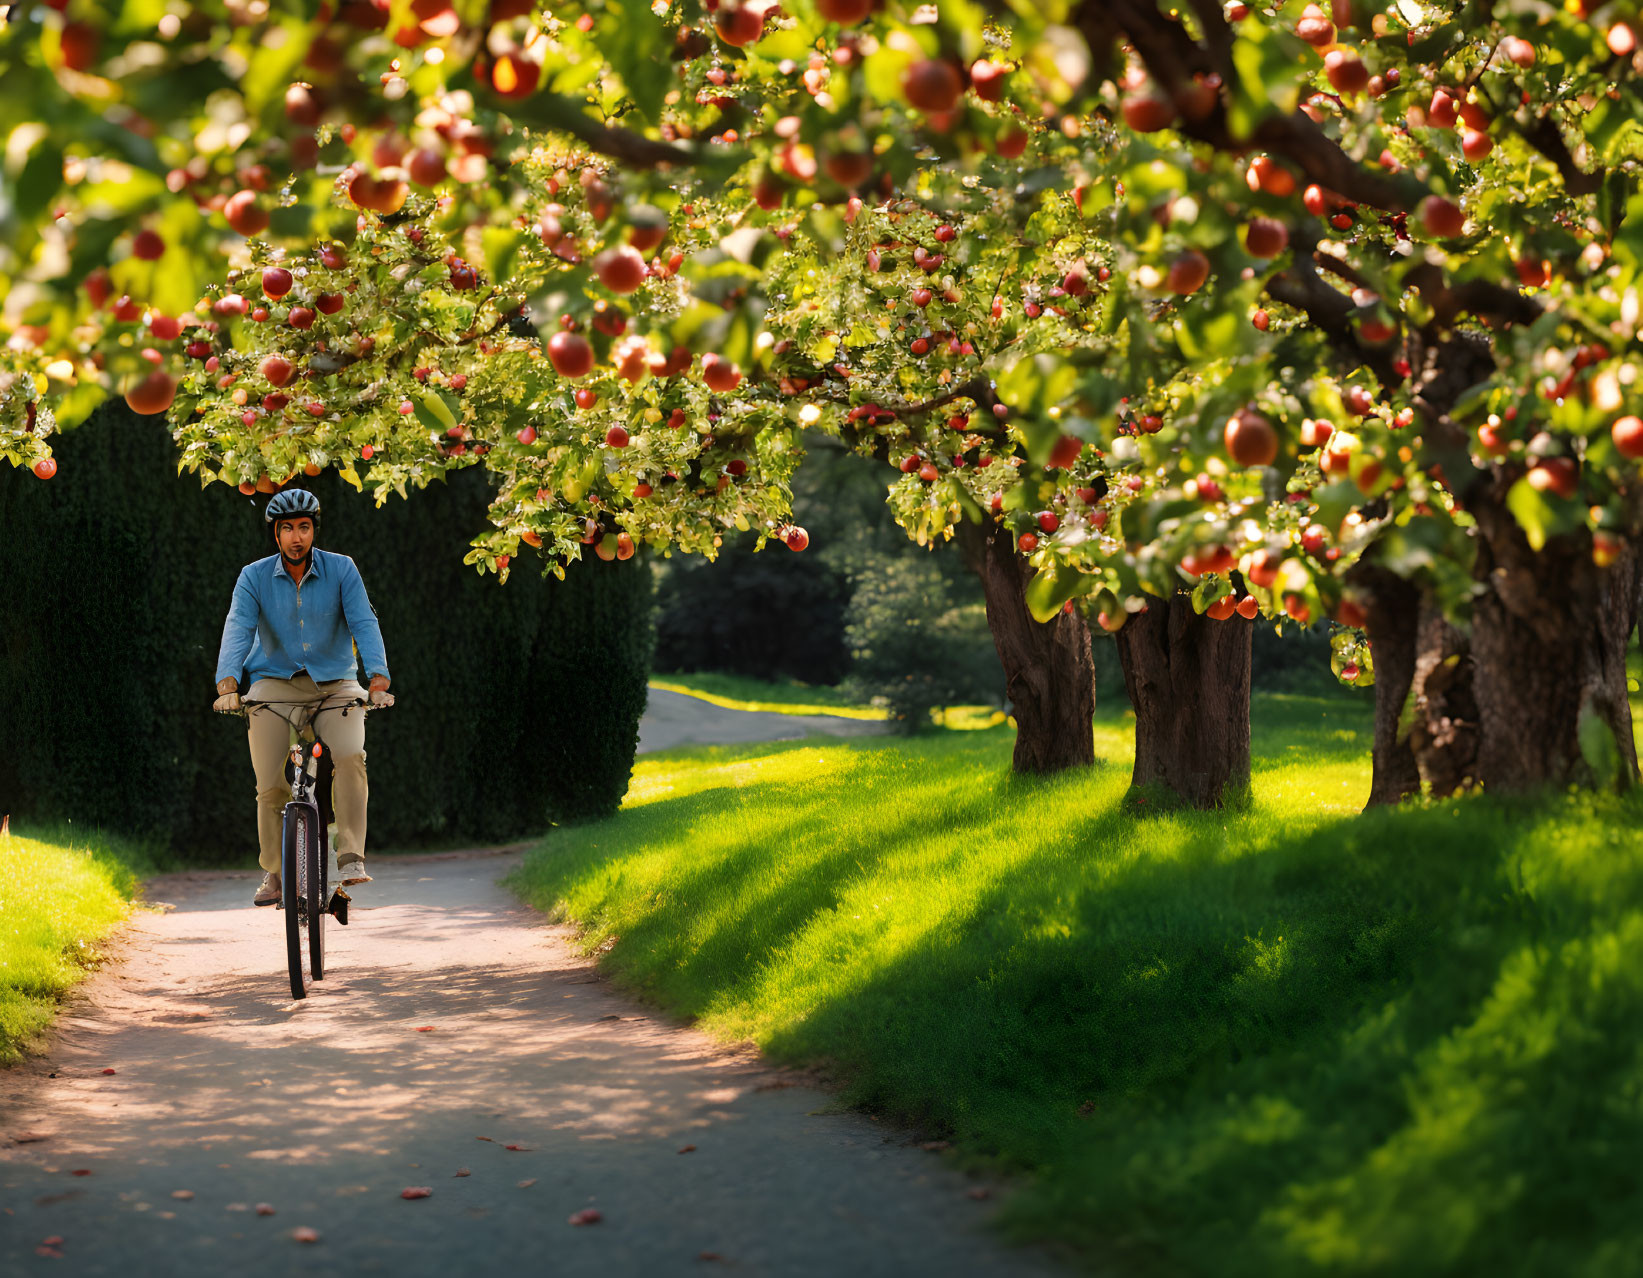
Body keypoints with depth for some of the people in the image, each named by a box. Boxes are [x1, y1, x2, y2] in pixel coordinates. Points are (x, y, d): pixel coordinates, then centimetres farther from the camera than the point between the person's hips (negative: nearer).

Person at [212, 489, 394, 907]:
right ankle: (274, 873, 11)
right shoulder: (254, 577, -4)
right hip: (276, 684, 1)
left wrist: (378, 681, -29)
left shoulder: (341, 570, -4)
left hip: (335, 685, 0)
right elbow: (238, 629, -15)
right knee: (271, 786, -9)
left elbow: (364, 623, -13)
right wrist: (227, 686, -33)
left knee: (350, 757, -28)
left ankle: (350, 859, -24)